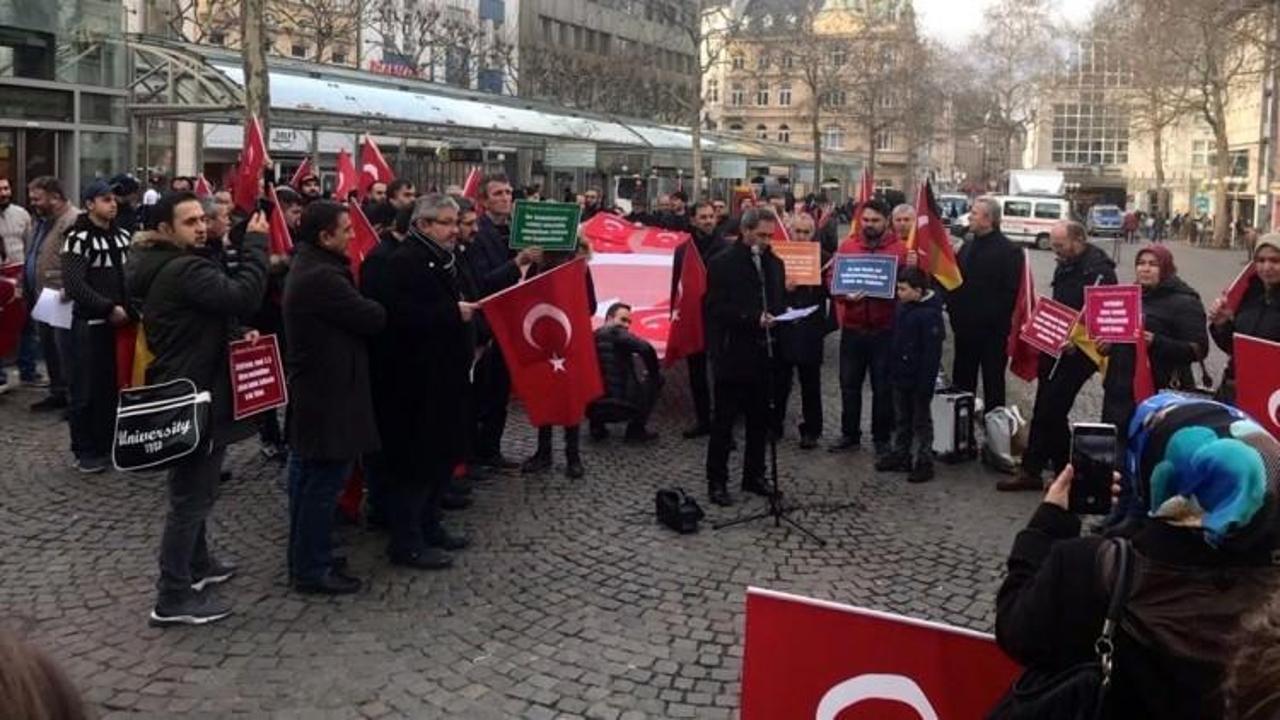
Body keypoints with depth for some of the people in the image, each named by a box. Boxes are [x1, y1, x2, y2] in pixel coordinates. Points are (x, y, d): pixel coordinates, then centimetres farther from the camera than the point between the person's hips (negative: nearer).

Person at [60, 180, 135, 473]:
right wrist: (109, 309, -18)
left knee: (113, 386, 9)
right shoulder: (78, 238, -9)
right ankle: (85, 451, 10)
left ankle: (107, 445, 20)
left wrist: (130, 309, -1)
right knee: (87, 388, 1)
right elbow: (74, 285, -17)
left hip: (121, 321, 6)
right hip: (90, 324, -6)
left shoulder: (122, 236, 11)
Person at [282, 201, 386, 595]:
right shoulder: (321, 278, -23)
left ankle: (304, 558, 29)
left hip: (310, 389, 11)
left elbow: (350, 310, 11)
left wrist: (366, 310, -4)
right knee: (324, 480, -3)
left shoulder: (307, 268, 12)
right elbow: (372, 318, -19)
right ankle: (312, 570, 6)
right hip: (329, 395, -11)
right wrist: (386, 311, 0)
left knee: (307, 477, 18)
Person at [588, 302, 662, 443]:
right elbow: (646, 349, -19)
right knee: (656, 379, 12)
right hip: (621, 408, -7)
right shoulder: (616, 333, -6)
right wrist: (654, 372, -1)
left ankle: (597, 426, 19)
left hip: (593, 409, 7)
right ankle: (636, 429, 9)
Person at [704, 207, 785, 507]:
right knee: (723, 422, 2)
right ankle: (717, 482, 9)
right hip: (733, 355, -6)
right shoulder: (723, 263, -6)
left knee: (759, 420, 12)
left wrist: (777, 318, -5)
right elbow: (717, 309, -12)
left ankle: (754, 476, 24)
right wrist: (754, 319, -21)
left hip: (763, 354, 6)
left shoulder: (774, 263, 12)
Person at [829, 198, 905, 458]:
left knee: (882, 387, 6)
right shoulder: (847, 246, 6)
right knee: (849, 384, 9)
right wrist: (845, 294, -16)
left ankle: (882, 438, 18)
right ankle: (849, 435, 22)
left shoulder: (900, 249, -1)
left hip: (885, 331, -2)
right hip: (852, 329, 2)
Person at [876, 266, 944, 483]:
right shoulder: (903, 306, 4)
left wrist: (926, 384, -21)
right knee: (902, 419, 18)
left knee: (921, 422, 3)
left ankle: (924, 463, 12)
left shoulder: (930, 314, -20)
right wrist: (891, 371, 16)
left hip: (918, 378, -8)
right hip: (900, 375, 8)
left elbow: (932, 353, -21)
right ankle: (901, 456, 29)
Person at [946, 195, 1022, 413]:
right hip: (965, 329, 7)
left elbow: (1010, 293, -15)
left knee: (993, 386, 4)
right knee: (961, 382, 14)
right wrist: (954, 311, -2)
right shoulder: (967, 246, 11)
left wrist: (991, 320, -18)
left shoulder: (1009, 251, -11)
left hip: (991, 332, -7)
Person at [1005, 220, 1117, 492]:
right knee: (1047, 411, 13)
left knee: (1049, 411, -7)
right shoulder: (1065, 266, 12)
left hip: (1076, 354, -9)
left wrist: (1077, 343, -27)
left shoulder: (1098, 271, -16)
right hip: (1054, 350, 9)